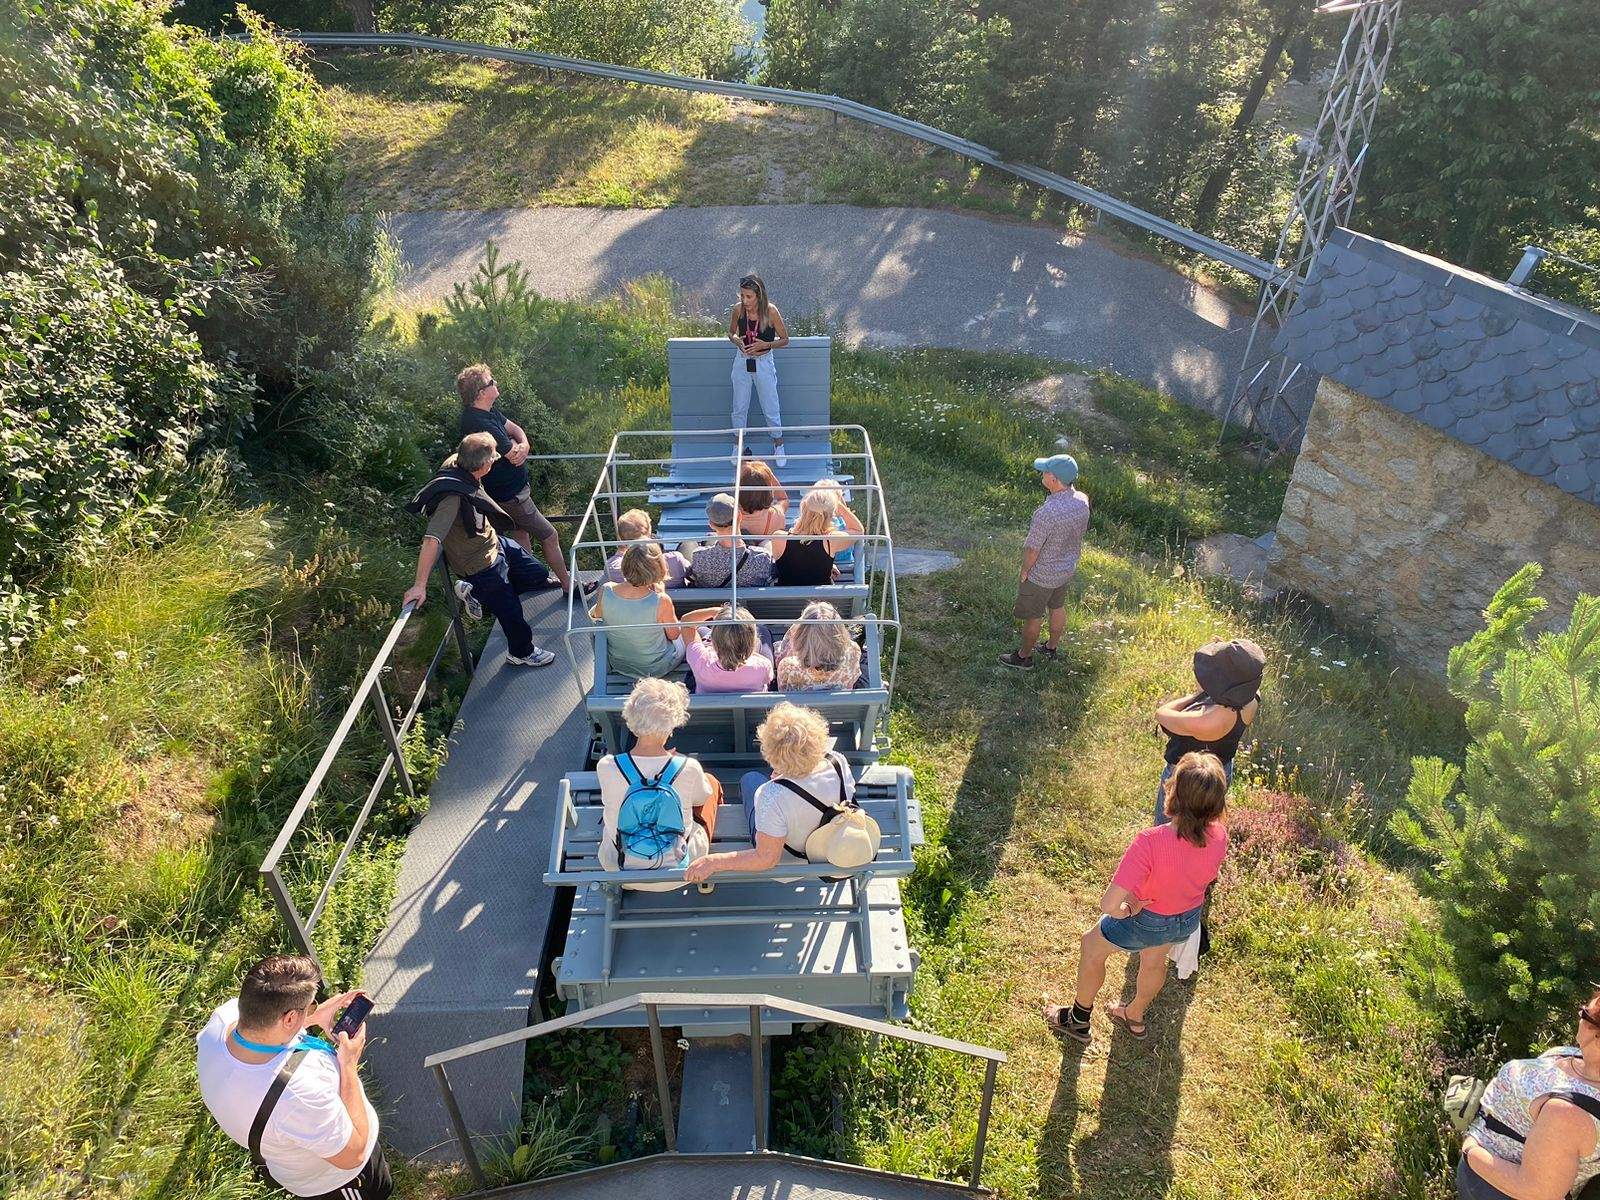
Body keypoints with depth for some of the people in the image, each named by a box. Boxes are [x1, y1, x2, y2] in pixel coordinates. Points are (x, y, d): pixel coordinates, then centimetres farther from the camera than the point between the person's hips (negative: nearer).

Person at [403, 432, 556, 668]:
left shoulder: (455, 464, -12)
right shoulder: (453, 497, -38)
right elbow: (431, 540, -43)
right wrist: (420, 586, -42)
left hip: (497, 543, 8)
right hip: (482, 566, -8)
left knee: (539, 576, 18)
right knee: (511, 612, 9)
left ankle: (474, 593, 27)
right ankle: (521, 653, 39)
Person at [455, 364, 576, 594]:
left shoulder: (488, 411, -2)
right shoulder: (481, 424, -32)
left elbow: (515, 429, 5)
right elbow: (513, 456, -25)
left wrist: (523, 446, -17)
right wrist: (515, 447, -2)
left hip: (511, 487, 10)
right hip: (510, 494, -10)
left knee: (521, 532, 24)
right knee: (549, 536, 1)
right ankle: (568, 586, 14)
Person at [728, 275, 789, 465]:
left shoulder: (770, 311, -19)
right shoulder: (737, 310, -11)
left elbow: (784, 340, -8)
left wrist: (765, 345, -23)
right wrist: (737, 341, -15)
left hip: (764, 363, -2)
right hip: (742, 362, 3)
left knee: (771, 409, 8)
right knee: (739, 408, 13)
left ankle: (778, 445, 29)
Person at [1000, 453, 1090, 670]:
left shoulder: (1047, 512, -38)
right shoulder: (1082, 501, -14)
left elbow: (1032, 549, -26)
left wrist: (1025, 571, -9)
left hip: (1041, 575, -7)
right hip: (1068, 568, 7)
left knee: (1032, 616, 14)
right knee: (1057, 607, 27)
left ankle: (1024, 657, 33)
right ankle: (1052, 647, 48)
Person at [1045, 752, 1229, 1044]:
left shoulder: (1150, 843, -43)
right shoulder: (1218, 835, -25)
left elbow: (1108, 904, -41)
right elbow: (1207, 875, -2)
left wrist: (1125, 911, -18)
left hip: (1147, 921, -4)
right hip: (1189, 919, 5)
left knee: (1092, 944, 25)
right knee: (1154, 961, 34)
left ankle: (1079, 1019, 45)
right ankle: (1135, 1017, 61)